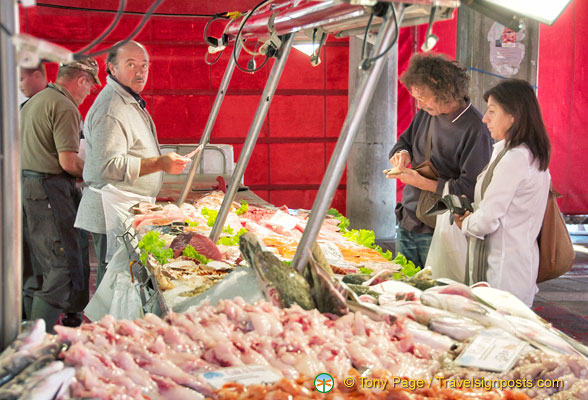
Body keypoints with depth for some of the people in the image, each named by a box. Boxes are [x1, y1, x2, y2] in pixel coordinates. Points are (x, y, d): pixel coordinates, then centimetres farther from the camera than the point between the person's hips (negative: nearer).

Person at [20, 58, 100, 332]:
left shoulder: (33, 102, 20)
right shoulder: (65, 107, -11)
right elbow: (68, 162, -17)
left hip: (24, 184, 10)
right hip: (48, 189, -10)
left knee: (41, 268, 15)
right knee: (64, 268, -9)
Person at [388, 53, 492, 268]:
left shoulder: (475, 129, -18)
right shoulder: (427, 112, 6)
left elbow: (470, 189, -20)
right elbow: (404, 140, 23)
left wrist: (421, 182, -19)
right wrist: (402, 153, -1)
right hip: (407, 222, 7)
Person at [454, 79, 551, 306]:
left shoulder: (515, 159, -18)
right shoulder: (533, 156, 13)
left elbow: (488, 220, -17)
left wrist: (465, 225, 3)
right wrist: (472, 211, 8)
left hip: (504, 270, -10)